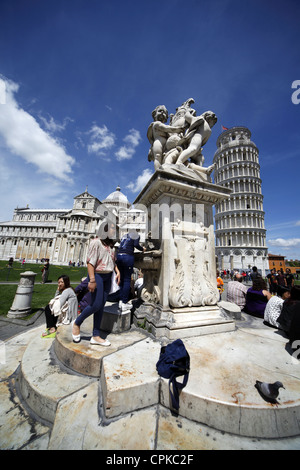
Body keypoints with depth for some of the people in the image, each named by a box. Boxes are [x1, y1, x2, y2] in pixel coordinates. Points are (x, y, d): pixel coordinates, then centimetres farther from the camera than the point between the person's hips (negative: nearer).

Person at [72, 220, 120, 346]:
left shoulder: (111, 245, 12)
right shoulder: (96, 242, -11)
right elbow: (90, 262, -16)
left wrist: (117, 271, 5)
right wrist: (92, 280, -20)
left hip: (107, 277, 7)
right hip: (97, 275, -7)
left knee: (101, 306, 9)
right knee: (96, 305, -6)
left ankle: (95, 336, 21)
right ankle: (77, 324, 23)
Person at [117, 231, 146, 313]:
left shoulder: (124, 235, 26)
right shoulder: (136, 235, 8)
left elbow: (122, 246, 21)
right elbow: (136, 245, -8)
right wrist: (142, 249, 9)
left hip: (119, 256, 6)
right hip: (128, 256, -6)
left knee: (122, 279, 14)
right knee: (127, 280, 0)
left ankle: (121, 301, 19)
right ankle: (124, 304, 2)